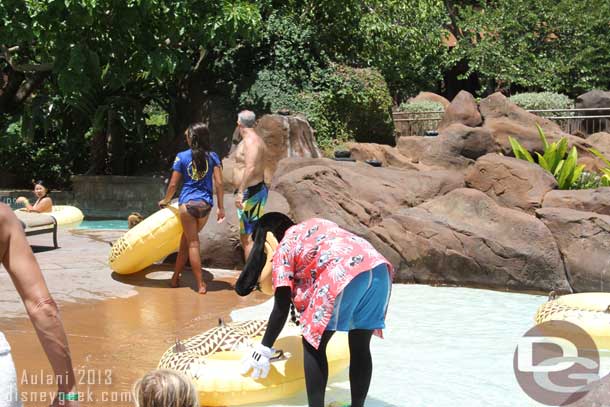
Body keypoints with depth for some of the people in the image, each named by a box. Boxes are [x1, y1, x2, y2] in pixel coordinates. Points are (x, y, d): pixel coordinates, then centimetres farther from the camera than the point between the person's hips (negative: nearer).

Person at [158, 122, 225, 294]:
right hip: (206, 204, 3)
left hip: (188, 203, -3)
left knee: (192, 243, 2)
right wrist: (221, 207, 4)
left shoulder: (182, 157, -3)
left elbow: (173, 184, 1)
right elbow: (218, 183, -2)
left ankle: (201, 284, 1)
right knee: (186, 239, 18)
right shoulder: (212, 156, 3)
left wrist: (165, 201, 18)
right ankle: (176, 276, 25)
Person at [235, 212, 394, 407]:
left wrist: (264, 348, 20)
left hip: (345, 273, -7)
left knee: (313, 345, 10)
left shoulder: (282, 250, 16)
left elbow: (281, 309, 11)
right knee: (360, 347, 18)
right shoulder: (315, 225, 35)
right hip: (378, 268, 7)